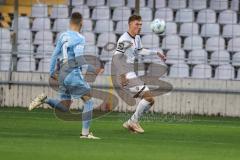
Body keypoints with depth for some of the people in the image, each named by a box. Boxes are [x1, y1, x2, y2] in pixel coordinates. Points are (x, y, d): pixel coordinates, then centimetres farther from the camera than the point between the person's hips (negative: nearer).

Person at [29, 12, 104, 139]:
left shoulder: (63, 36, 12)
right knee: (88, 101, 1)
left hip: (62, 74, 7)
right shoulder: (79, 38, -10)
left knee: (64, 107, 15)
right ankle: (85, 133, -5)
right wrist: (94, 70, -11)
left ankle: (44, 100, -6)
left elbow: (55, 55, 16)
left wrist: (52, 73, 25)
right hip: (73, 73, -7)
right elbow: (79, 60, -17)